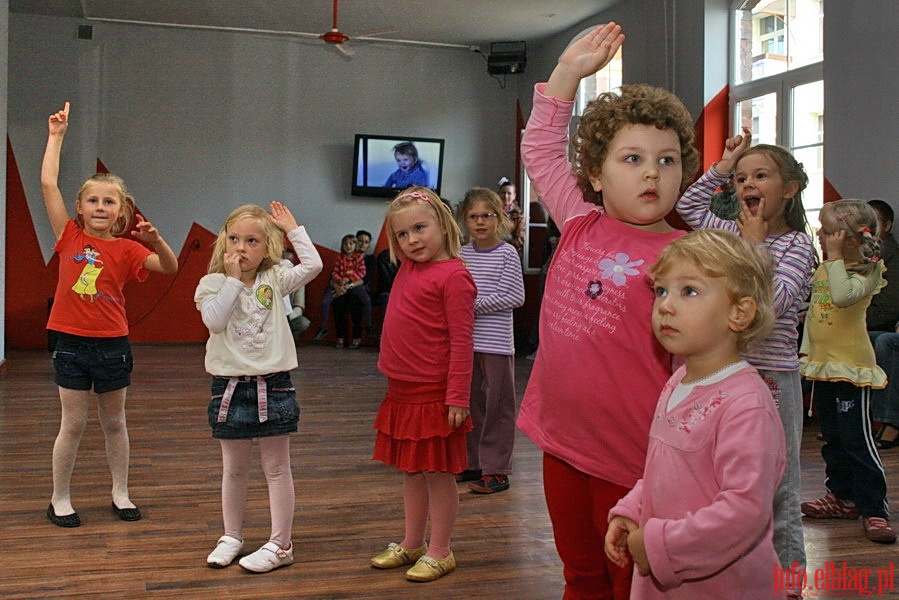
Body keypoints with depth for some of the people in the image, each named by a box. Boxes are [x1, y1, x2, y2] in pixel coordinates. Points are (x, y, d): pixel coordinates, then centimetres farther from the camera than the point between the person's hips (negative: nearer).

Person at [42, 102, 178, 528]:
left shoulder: (126, 249, -2)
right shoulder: (70, 237, -1)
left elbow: (170, 268, -11)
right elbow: (48, 183, -5)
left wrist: (155, 241, -28)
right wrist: (56, 135, -2)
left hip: (112, 344, 1)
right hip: (70, 341, -1)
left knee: (114, 423, 13)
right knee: (73, 424, 5)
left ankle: (120, 493, 25)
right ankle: (59, 500, 19)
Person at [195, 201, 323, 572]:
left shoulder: (274, 280, 4)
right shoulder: (213, 283, -2)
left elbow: (313, 265, -6)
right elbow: (215, 320, -18)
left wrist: (292, 228, 0)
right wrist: (233, 278, -16)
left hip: (272, 385, 0)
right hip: (230, 385, 0)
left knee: (276, 467, 5)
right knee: (234, 469, 12)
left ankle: (280, 545, 12)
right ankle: (232, 537, 27)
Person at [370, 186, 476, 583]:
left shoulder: (453, 275, -15)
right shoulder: (408, 268, 7)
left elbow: (461, 340, -18)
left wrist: (458, 397, -20)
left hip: (434, 395, -8)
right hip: (401, 390, 8)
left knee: (438, 472, 4)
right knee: (411, 471, 18)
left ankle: (440, 551, 18)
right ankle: (411, 544, 31)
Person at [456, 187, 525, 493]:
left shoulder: (507, 254, -6)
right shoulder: (463, 254, 10)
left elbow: (514, 296, -11)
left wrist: (475, 305, -15)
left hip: (496, 342, -6)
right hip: (467, 339, 6)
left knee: (497, 404, 0)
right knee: (470, 402, 13)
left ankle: (496, 470, 8)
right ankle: (473, 463, 25)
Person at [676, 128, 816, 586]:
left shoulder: (796, 245, -8)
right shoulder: (732, 233, 9)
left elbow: (770, 302, -21)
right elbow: (688, 206, 19)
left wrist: (755, 245, -14)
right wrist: (721, 167, 11)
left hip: (771, 377, -6)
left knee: (777, 484, 4)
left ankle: (788, 573, 17)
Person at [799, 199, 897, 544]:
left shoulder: (867, 272, -13)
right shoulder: (823, 269, 10)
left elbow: (843, 295, -33)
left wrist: (835, 257, -25)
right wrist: (806, 348, 16)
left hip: (851, 366, -8)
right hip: (822, 364, 8)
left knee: (857, 439, -9)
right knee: (832, 438, 16)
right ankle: (842, 497, 29)